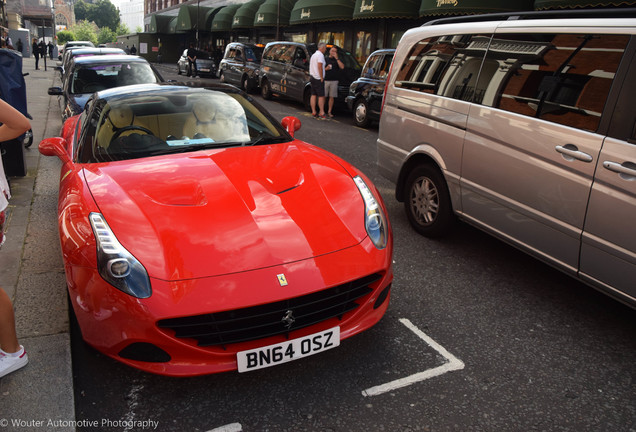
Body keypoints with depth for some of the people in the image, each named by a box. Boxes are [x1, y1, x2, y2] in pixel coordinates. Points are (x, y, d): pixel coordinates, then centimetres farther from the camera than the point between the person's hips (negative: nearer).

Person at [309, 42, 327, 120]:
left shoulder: (314, 55, 20)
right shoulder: (320, 55, -10)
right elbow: (319, 66, -20)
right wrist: (322, 78, -18)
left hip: (312, 77, 9)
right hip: (318, 78, -9)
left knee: (313, 95, 6)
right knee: (321, 96, -9)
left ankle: (314, 112, 6)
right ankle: (321, 113, -11)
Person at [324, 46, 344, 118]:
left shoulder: (338, 60, 13)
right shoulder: (325, 59, 13)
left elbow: (342, 67, -6)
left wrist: (336, 58, -6)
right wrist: (325, 69, -7)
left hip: (334, 81, 1)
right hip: (325, 80, 0)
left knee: (332, 97, 1)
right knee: (323, 96, -4)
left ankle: (329, 112, 8)